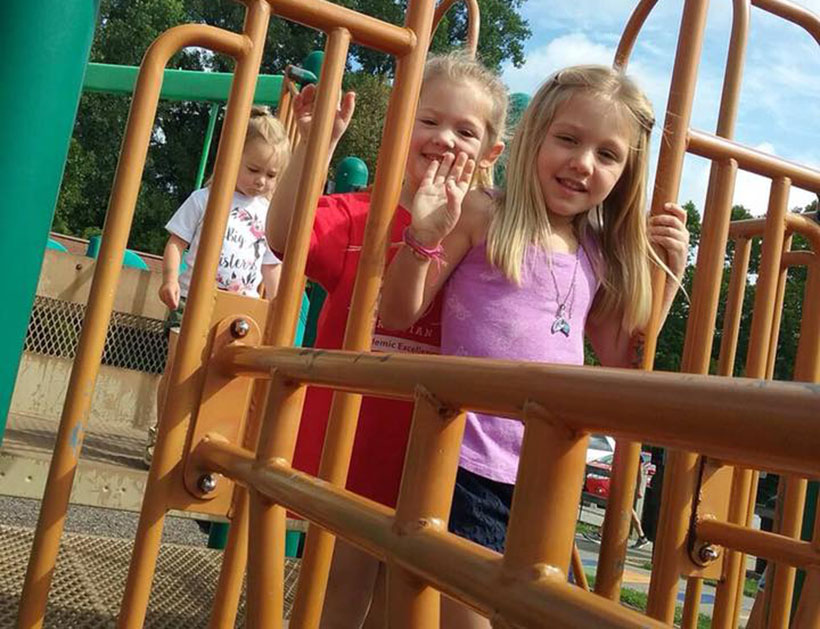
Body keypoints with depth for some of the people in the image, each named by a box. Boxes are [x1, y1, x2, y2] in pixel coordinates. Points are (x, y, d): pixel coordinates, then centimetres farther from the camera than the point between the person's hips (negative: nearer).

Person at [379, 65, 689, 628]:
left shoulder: (601, 259, 12)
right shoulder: (482, 214, -2)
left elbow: (619, 364, 17)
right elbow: (399, 315, -2)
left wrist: (668, 274, 10)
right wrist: (424, 237, -20)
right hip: (470, 466, -5)